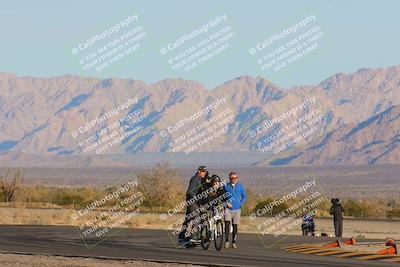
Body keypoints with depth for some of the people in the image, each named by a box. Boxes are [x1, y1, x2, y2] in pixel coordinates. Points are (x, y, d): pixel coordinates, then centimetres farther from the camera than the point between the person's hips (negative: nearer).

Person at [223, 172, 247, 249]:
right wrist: (226, 203, -5)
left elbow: (245, 197, 13)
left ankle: (234, 243, 11)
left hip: (237, 210, 2)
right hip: (228, 209, -2)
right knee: (227, 223, -19)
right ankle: (226, 241, -13)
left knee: (235, 226, 3)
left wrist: (240, 204, 0)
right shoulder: (226, 186, 2)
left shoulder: (240, 186, 6)